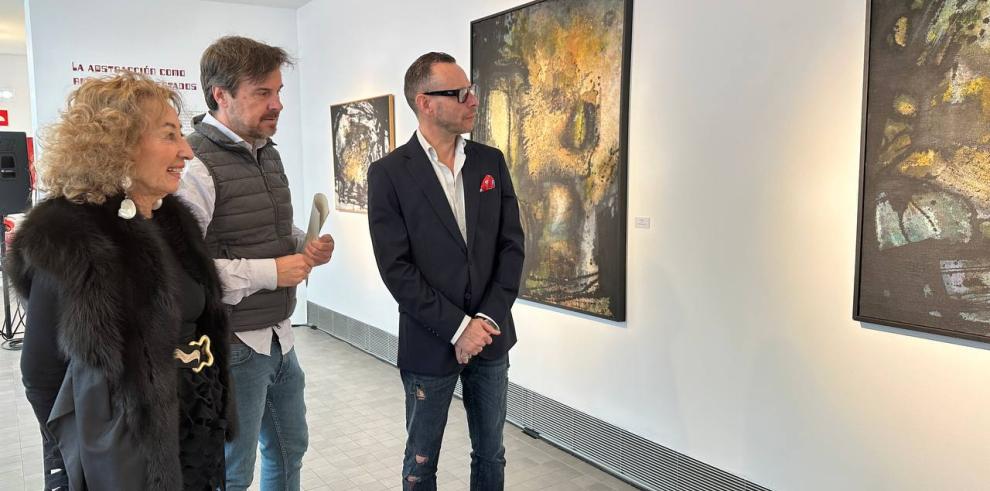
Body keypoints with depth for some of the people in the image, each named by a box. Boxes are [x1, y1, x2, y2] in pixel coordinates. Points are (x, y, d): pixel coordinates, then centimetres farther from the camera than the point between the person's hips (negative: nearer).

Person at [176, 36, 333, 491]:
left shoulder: (268, 153, 7)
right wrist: (269, 272, -24)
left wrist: (305, 246, -1)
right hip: (230, 346, -8)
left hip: (279, 337, 8)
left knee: (290, 449, 23)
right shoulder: (195, 164, -21)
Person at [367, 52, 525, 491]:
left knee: (490, 455, 17)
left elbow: (511, 245, 1)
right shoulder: (389, 174, -8)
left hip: (490, 336, 4)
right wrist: (457, 327, -16)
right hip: (430, 344, -3)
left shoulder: (491, 162, 3)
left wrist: (488, 318, -10)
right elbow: (396, 268, -13)